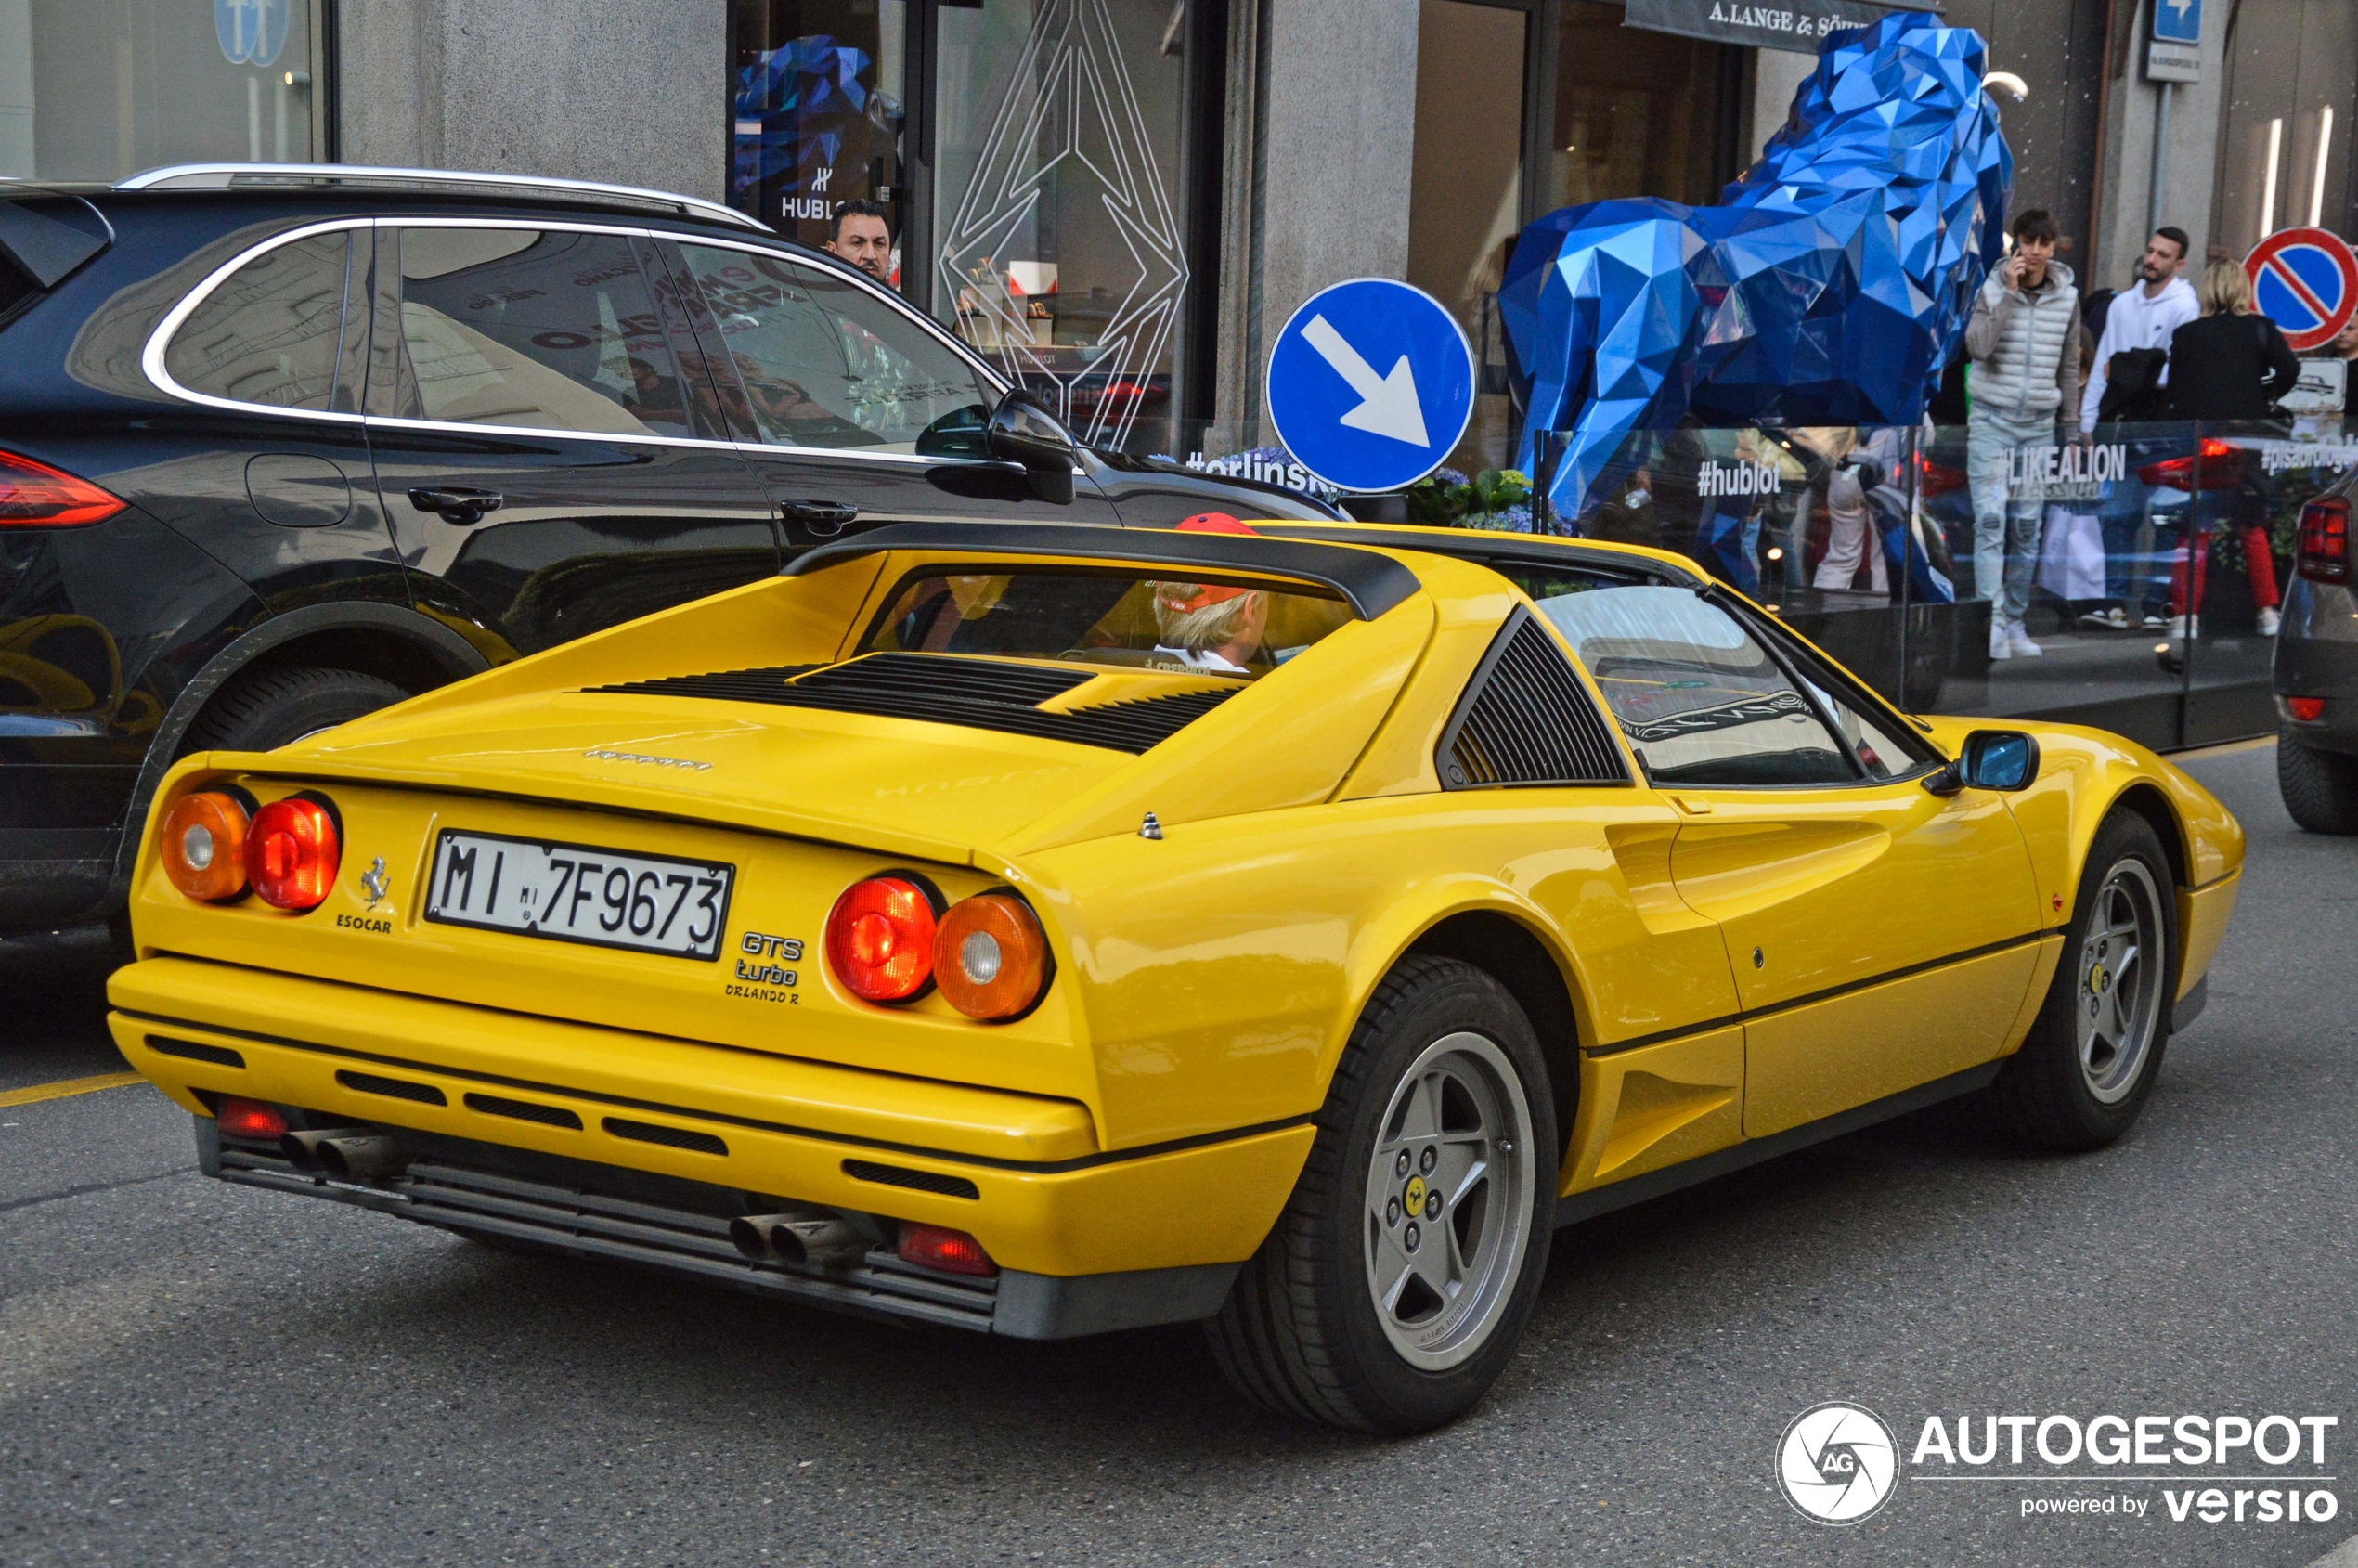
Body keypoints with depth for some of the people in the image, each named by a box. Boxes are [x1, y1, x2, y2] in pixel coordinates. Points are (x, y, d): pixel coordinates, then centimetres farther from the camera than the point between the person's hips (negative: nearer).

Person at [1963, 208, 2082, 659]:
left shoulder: (2067, 296, 6)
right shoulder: (1993, 290, -2)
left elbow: (2069, 366, 13)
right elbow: (1977, 347, -18)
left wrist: (2071, 428, 13)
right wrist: (2009, 293, -18)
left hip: (2039, 424, 3)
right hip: (1992, 420, -3)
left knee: (2027, 525, 3)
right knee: (1990, 519, -10)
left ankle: (2015, 622, 11)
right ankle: (1992, 621, -11)